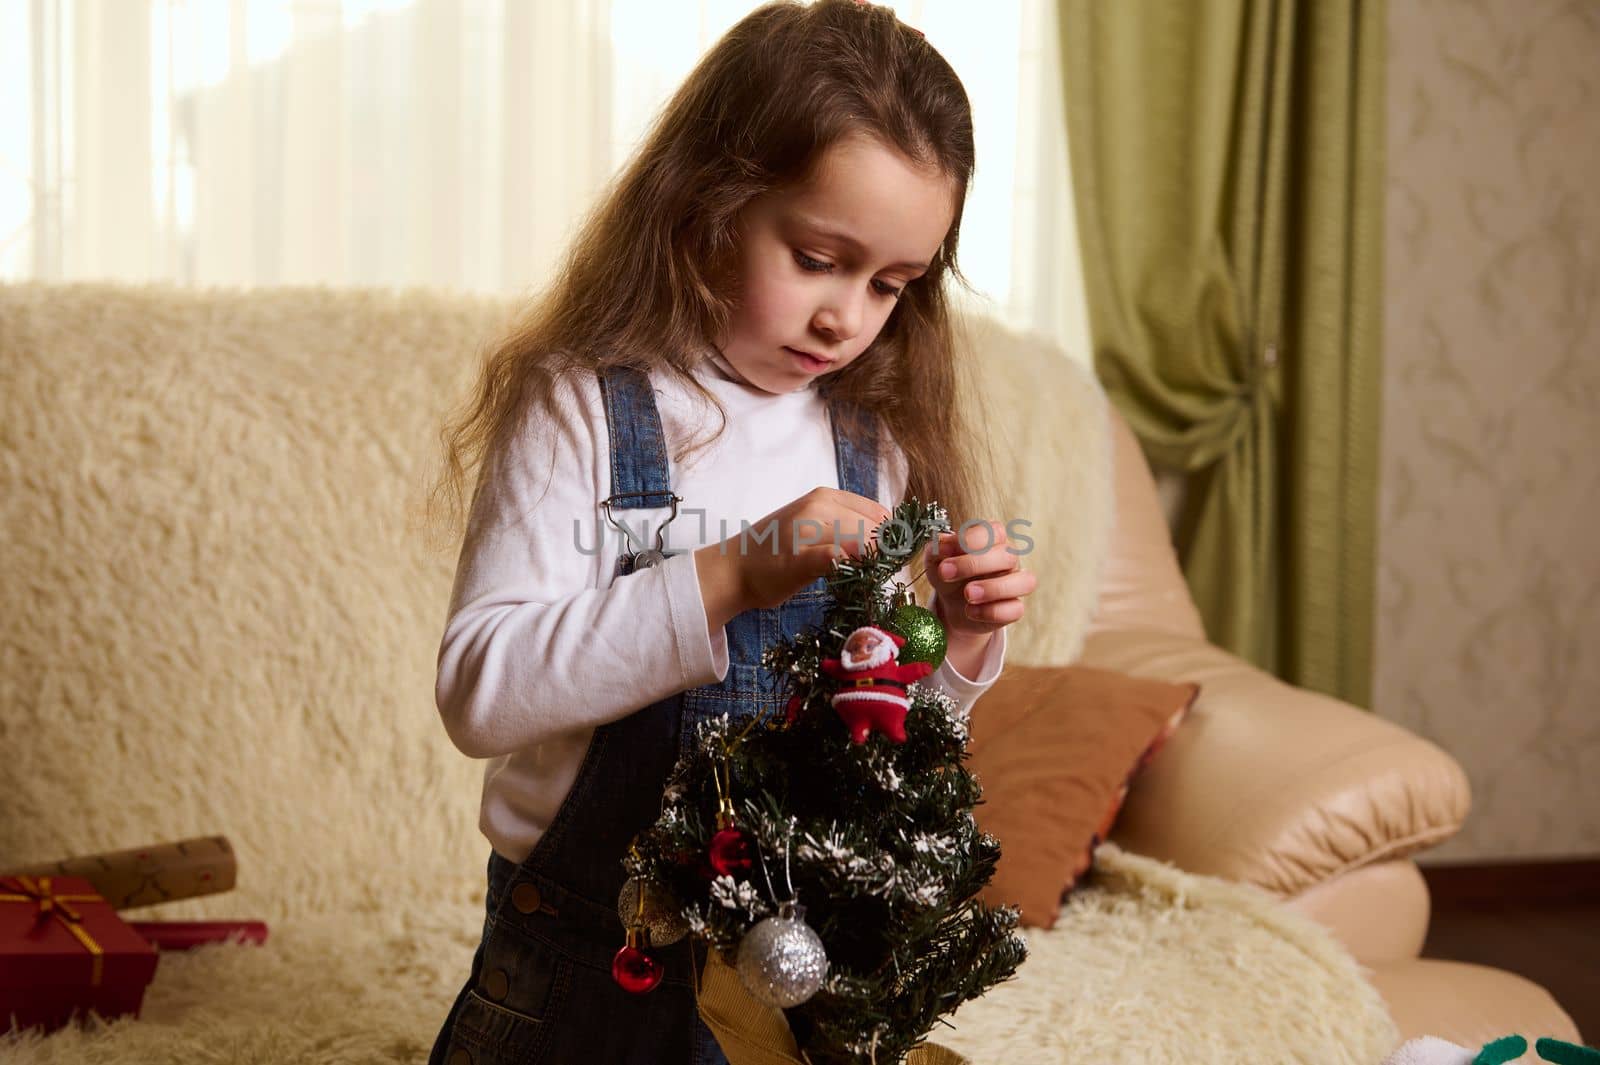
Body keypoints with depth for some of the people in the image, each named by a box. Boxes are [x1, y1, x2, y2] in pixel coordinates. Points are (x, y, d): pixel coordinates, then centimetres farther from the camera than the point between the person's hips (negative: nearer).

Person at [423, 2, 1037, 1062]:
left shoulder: (875, 444, 1)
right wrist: (729, 578, -32)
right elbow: (480, 691, -24)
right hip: (592, 965, -4)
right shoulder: (580, 408, -13)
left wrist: (959, 638, -10)